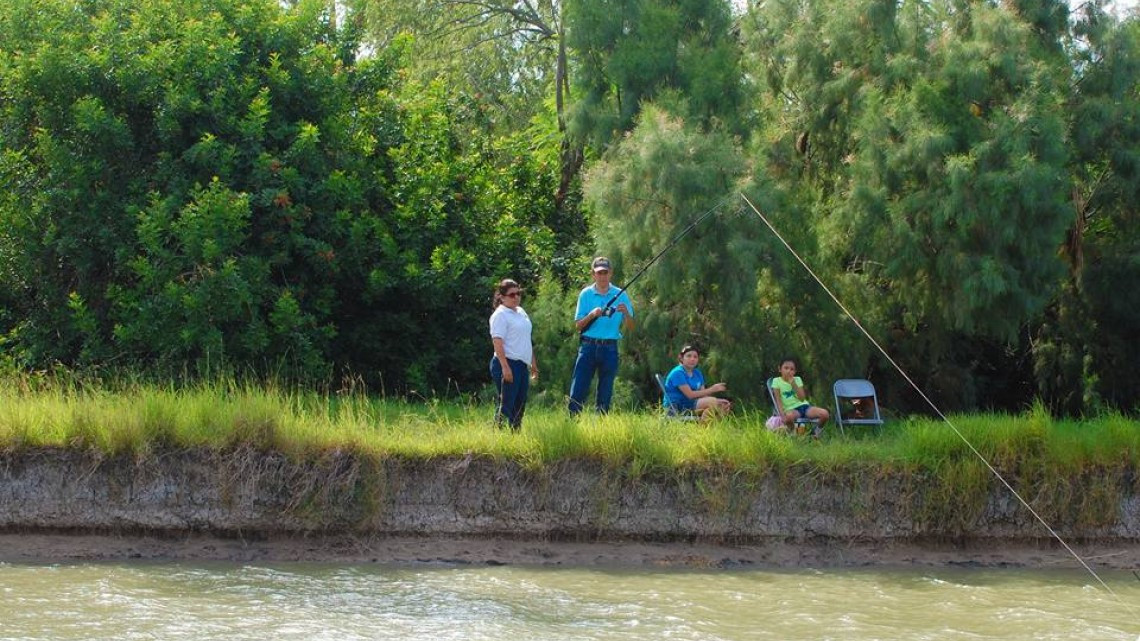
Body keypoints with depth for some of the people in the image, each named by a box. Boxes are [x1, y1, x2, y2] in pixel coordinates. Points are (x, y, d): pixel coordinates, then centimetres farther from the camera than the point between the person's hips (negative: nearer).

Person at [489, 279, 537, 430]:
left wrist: (533, 363, 24)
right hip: (508, 364, -9)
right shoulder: (500, 315, -9)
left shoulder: (521, 312, 17)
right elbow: (497, 342, -17)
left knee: (520, 405, 10)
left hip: (522, 365, 9)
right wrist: (505, 367, -24)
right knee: (507, 406, -10)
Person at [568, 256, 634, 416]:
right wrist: (592, 315, -16)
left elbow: (630, 327, 4)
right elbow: (578, 325, 2)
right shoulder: (586, 294, 5)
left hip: (610, 348, 1)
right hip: (588, 346, -1)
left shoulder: (620, 295, 6)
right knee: (577, 392, -7)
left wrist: (626, 313, -16)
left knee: (605, 394, 4)